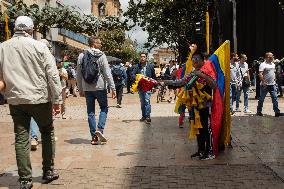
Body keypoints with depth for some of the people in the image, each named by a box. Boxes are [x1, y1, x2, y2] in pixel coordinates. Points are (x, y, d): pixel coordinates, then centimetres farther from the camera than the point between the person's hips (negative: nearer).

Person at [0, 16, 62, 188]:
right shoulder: (39, 46, -6)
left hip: (15, 100, 3)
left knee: (21, 138, 8)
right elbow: (52, 75, -8)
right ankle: (48, 171, 21)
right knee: (48, 132, 16)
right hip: (39, 98, -2)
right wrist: (57, 100, -3)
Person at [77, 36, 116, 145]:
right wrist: (112, 88, -6)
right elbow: (107, 73, -10)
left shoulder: (82, 56, 5)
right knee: (104, 108, 12)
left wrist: (80, 89, 15)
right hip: (100, 87, -3)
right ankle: (100, 129, -7)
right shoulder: (101, 56, -7)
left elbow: (78, 74, 7)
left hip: (87, 89, 4)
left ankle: (94, 136, 9)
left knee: (90, 112, 9)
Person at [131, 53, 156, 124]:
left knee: (147, 101, -14)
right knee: (142, 102, 11)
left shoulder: (150, 66, 4)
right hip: (140, 87, 3)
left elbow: (154, 76, 9)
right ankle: (143, 116, 21)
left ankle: (148, 117, -15)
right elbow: (133, 74, -5)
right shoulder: (136, 66, 5)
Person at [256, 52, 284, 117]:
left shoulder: (273, 64, 14)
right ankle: (259, 111, 15)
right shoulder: (263, 64, -11)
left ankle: (277, 112, 0)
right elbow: (260, 74, -18)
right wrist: (263, 82, -23)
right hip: (265, 85, -7)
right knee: (261, 99, 4)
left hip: (272, 84, 7)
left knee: (275, 98, 1)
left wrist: (274, 80, 15)